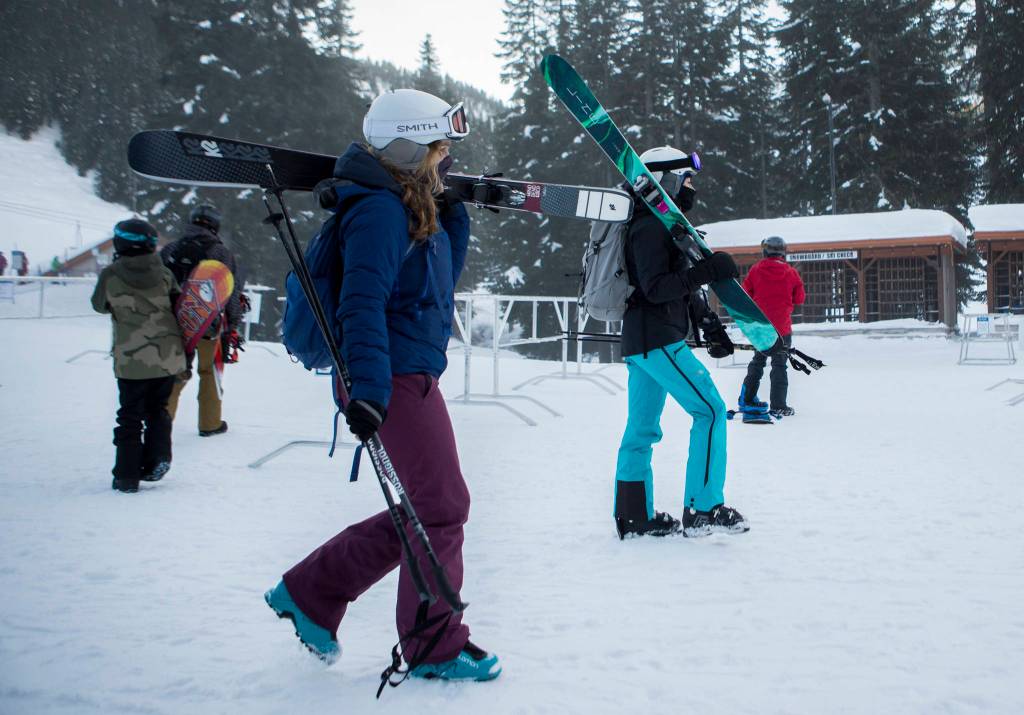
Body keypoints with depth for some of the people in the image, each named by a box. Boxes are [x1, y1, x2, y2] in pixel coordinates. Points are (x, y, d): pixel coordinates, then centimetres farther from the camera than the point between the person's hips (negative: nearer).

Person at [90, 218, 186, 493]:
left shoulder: (110, 275, -6)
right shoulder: (163, 273, 0)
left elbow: (99, 305, 11)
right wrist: (184, 347, 19)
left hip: (132, 360, -2)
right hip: (169, 357, 2)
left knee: (130, 416, 9)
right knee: (158, 409, 20)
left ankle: (128, 475, 10)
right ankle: (157, 457, 6)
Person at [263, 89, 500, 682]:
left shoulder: (415, 208, 16)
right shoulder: (382, 210, -15)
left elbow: (440, 283, 25)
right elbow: (363, 302, -25)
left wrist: (455, 215, 17)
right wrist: (369, 388, -33)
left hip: (412, 376, 10)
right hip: (395, 378, -10)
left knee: (423, 511, 14)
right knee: (442, 505, -2)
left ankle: (310, 593, 23)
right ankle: (435, 646, 13)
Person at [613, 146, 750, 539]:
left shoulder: (662, 227, 21)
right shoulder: (650, 228, -12)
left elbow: (685, 286, 24)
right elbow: (656, 288, -22)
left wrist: (711, 327, 19)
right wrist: (708, 270, -28)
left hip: (642, 342, 11)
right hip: (657, 340, -11)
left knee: (642, 428, 10)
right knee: (710, 410, -9)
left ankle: (633, 517, 16)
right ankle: (703, 510, -10)